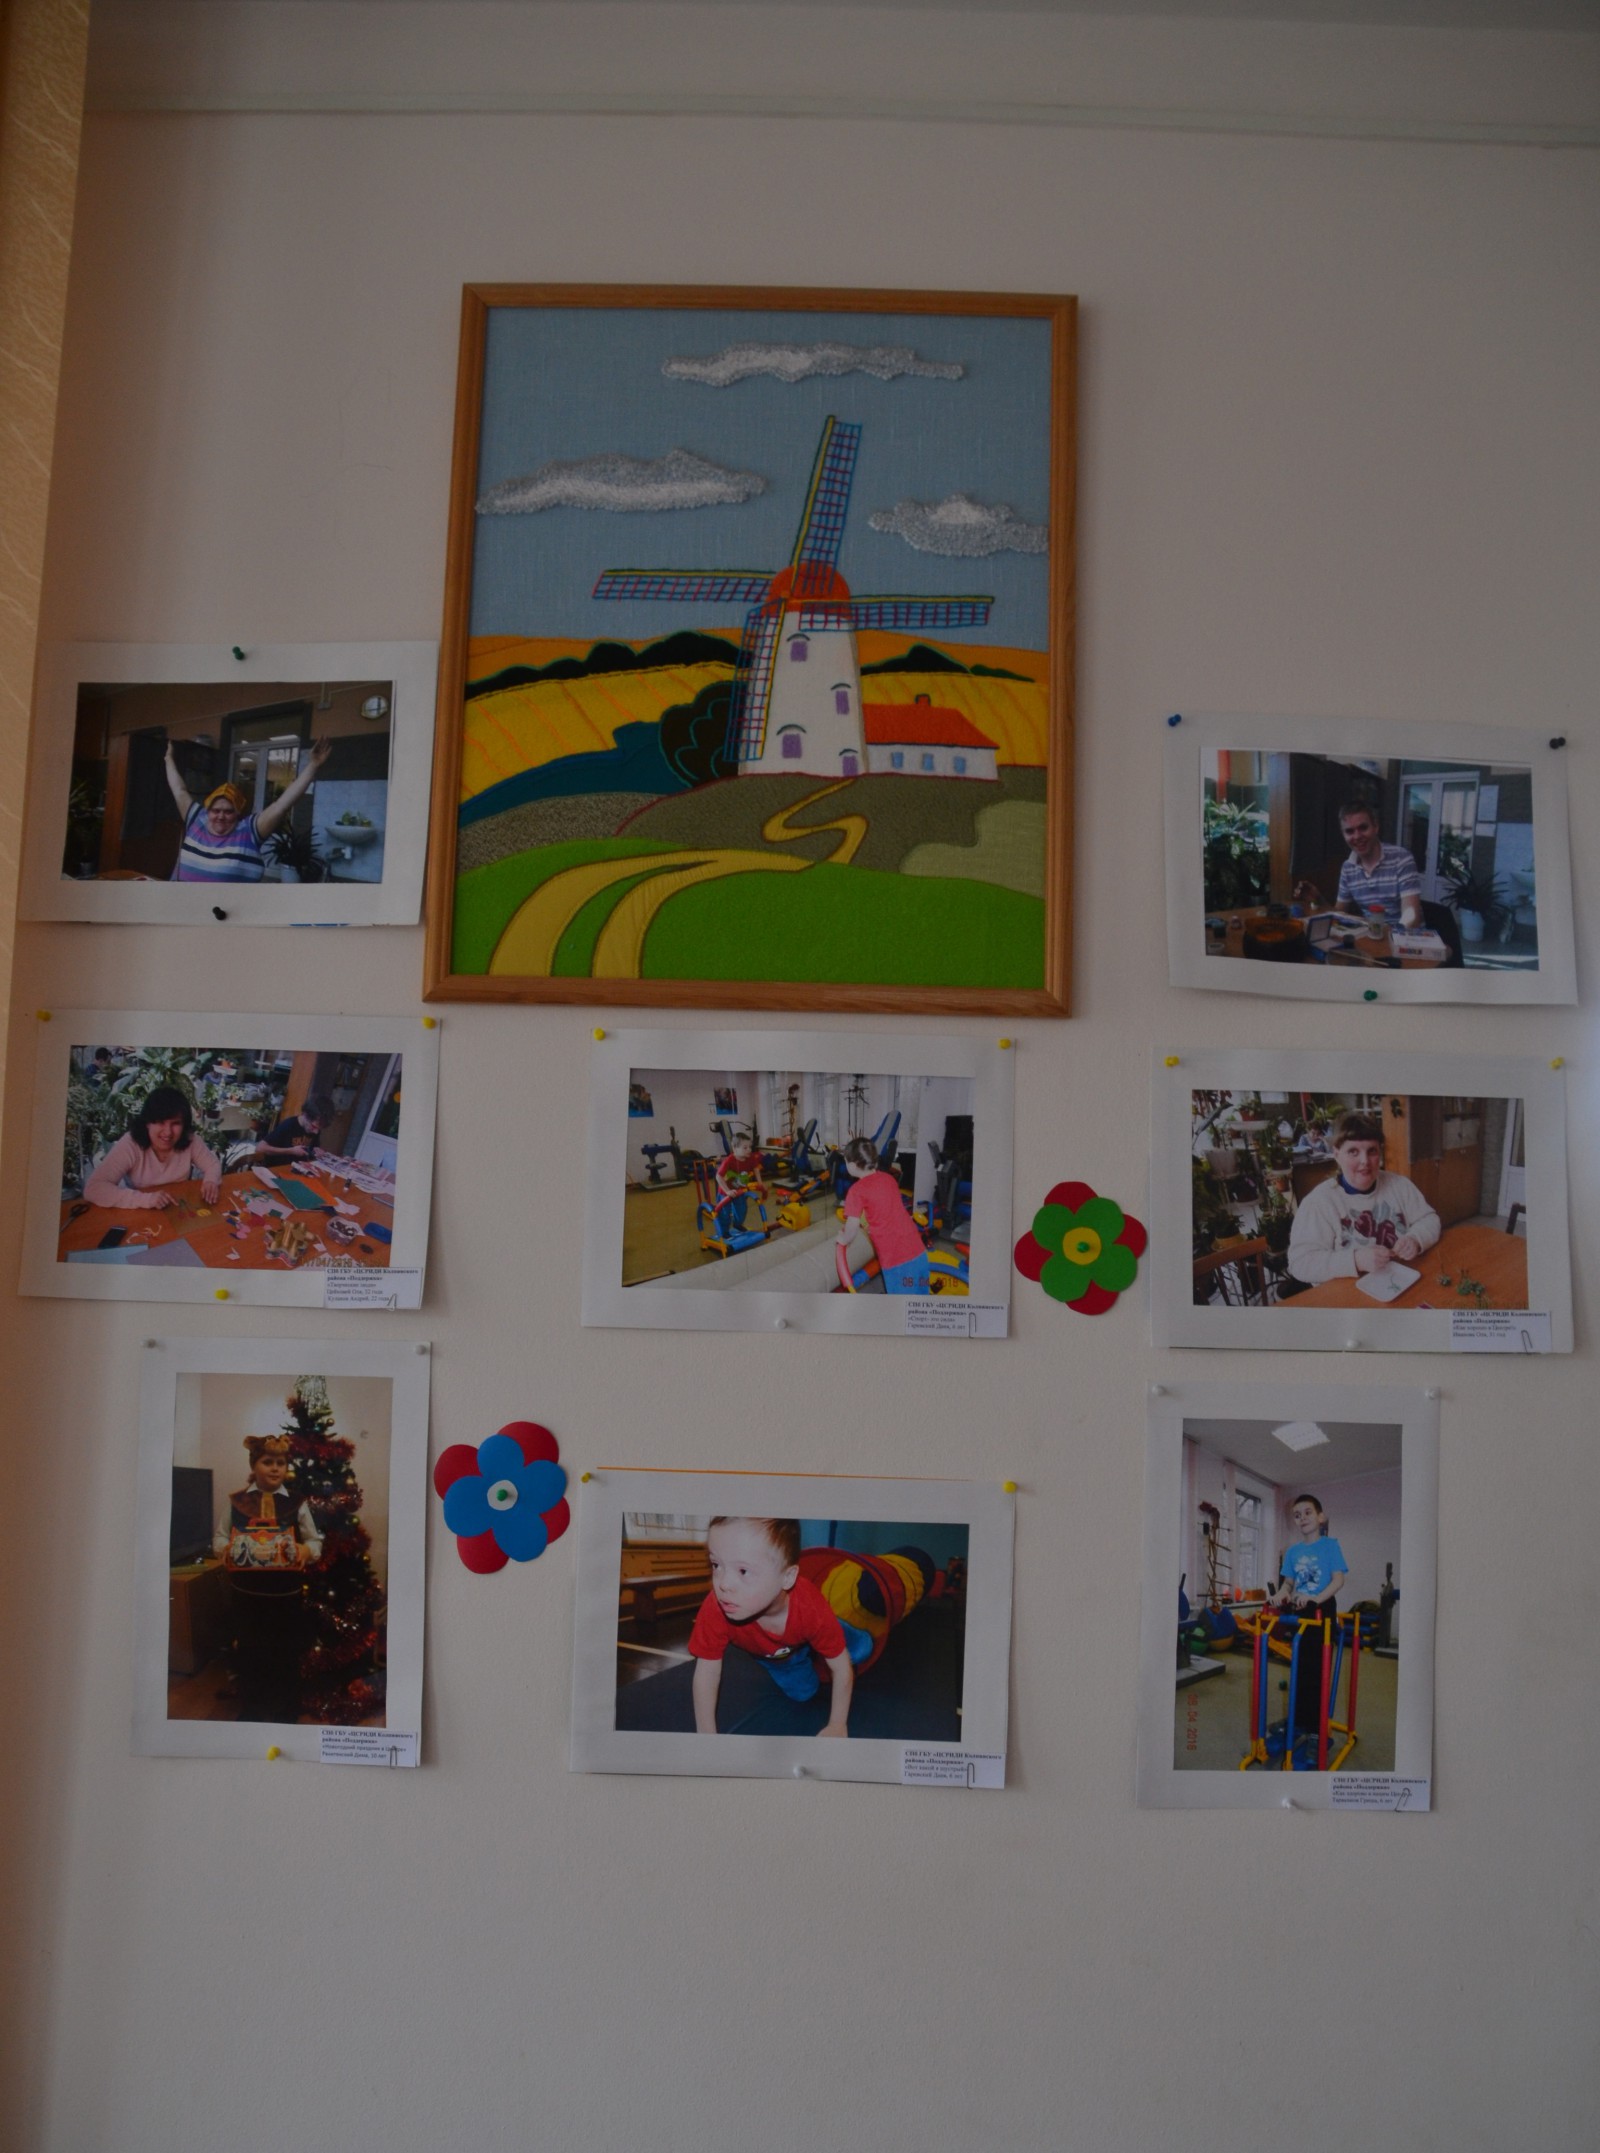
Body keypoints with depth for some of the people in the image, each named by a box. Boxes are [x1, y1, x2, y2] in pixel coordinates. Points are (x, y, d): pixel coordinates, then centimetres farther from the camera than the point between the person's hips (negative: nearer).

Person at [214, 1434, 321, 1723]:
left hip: (287, 1595, 0)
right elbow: (219, 1537, 5)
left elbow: (315, 1541, 4)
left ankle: (287, 1718, 23)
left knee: (286, 1658, 7)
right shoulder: (235, 1501, 0)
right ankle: (250, 1716, 27)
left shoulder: (296, 1503, 0)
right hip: (247, 1594, 0)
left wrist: (306, 1551, -18)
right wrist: (226, 1549, -16)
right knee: (249, 1656, 10)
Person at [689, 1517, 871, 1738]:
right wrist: (707, 1735, -30)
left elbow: (842, 1667, -29)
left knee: (861, 1650, -6)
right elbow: (706, 1673, -32)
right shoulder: (716, 1609, -46)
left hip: (806, 1638, 0)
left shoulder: (810, 1608, -46)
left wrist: (837, 1726, -24)